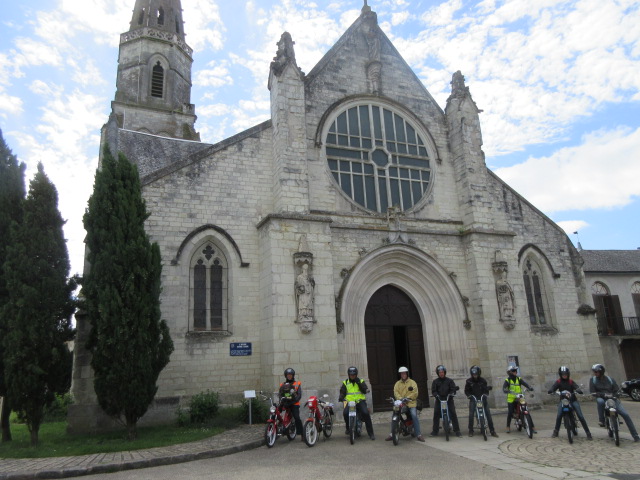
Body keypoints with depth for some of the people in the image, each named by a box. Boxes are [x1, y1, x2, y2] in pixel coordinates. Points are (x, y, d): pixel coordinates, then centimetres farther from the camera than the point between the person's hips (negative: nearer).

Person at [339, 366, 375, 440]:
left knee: (366, 413, -25)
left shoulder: (361, 381, 12)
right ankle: (348, 428, 3)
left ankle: (371, 433, -14)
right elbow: (342, 392, 10)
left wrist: (358, 383, -10)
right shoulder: (345, 383, 16)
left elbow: (365, 390, -1)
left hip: (360, 401, -1)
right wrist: (341, 397, -11)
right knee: (345, 413, -27)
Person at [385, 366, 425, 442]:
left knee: (414, 416, -21)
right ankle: (392, 434, 1)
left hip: (411, 403, -3)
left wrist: (408, 398, -20)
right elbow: (396, 392, -1)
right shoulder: (397, 383, 13)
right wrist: (400, 398, -20)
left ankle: (418, 434, -12)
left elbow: (415, 393, -6)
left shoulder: (412, 383, 5)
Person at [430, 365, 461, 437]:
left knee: (453, 414, -8)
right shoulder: (435, 381, 10)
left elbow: (453, 388, 2)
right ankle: (435, 431, 4)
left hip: (448, 399, -1)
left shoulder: (449, 381, 8)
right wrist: (436, 395, -15)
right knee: (436, 414, -5)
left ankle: (457, 430, 0)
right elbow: (433, 390, 5)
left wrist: (451, 394, -17)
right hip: (439, 400, 1)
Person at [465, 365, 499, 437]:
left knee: (488, 414, -6)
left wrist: (485, 395, -14)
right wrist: (469, 396, -14)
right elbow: (466, 390, 3)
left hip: (482, 399, 1)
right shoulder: (469, 381, -1)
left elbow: (486, 389, 5)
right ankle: (470, 431, 0)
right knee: (471, 414, -12)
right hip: (473, 399, -1)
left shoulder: (483, 380, 2)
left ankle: (492, 431, 1)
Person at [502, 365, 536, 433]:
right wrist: (507, 391, -36)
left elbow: (525, 384, -6)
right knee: (510, 413, -10)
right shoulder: (507, 380, -1)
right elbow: (504, 388, -15)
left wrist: (530, 387, -28)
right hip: (511, 400, -3)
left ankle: (533, 427, 5)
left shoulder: (519, 379, 8)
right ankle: (508, 427, 9)